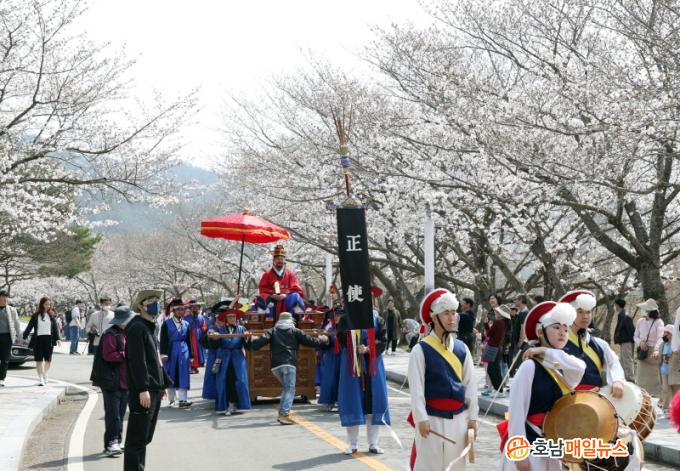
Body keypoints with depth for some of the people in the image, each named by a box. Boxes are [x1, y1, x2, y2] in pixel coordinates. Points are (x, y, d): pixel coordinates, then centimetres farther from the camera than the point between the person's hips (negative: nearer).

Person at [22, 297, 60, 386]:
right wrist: (24, 337, -3)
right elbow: (29, 327, 4)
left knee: (48, 360, 5)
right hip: (38, 339, -1)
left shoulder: (52, 316, 6)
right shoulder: (35, 316, 3)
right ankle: (40, 379, 0)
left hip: (49, 339, 1)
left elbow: (55, 328, 4)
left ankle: (44, 375, 28)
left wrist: (57, 339, -6)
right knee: (39, 360, -3)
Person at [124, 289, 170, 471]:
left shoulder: (150, 327, 18)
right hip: (143, 391, -10)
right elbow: (137, 361, -20)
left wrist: (164, 383, 23)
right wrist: (143, 389, -24)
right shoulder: (136, 328, -13)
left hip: (154, 389, 10)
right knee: (137, 437, -6)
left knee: (146, 436, 15)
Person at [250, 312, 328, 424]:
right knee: (290, 389, -6)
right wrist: (322, 339, 27)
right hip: (288, 363, -4)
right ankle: (284, 415, -23)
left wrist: (253, 339, 21)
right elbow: (311, 342, 10)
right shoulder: (295, 331, 10)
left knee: (287, 388, 22)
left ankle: (282, 413, 17)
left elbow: (260, 341, 1)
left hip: (275, 365, 4)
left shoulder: (272, 331, 15)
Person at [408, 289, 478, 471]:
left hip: (458, 418, 4)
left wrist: (472, 417, 6)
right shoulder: (421, 350, -9)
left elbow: (471, 384, 7)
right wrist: (421, 419, -15)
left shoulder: (462, 348, 4)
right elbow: (416, 388, -11)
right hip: (432, 418, -4)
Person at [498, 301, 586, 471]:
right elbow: (516, 410, -16)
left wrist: (546, 352, -13)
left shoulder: (561, 368, 8)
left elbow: (580, 368, -15)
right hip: (528, 445, -7)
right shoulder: (530, 366, -13)